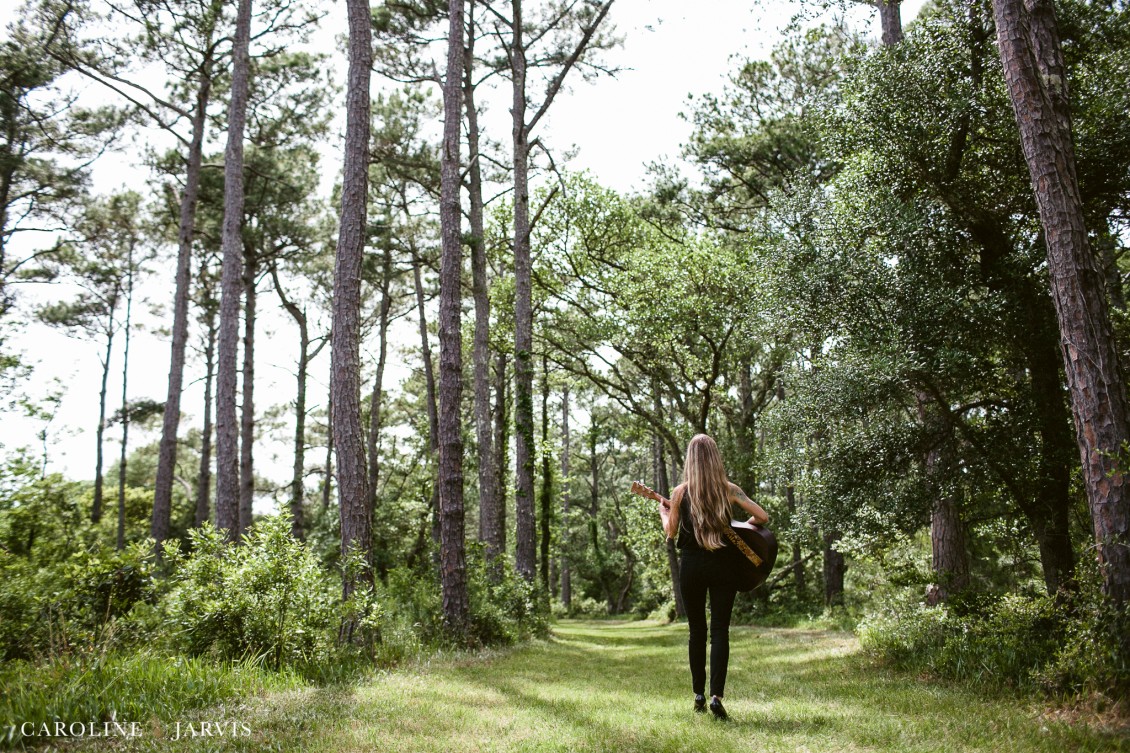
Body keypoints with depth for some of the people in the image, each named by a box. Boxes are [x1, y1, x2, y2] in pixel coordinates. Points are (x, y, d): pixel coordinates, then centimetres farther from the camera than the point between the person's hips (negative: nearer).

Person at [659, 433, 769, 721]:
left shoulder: (680, 492, -4)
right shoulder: (729, 490, -3)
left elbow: (671, 533, 3)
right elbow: (762, 517, -2)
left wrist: (664, 514, 23)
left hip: (691, 565, 1)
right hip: (722, 566, 0)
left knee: (697, 630, 12)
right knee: (720, 630, 2)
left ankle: (699, 695, 16)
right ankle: (716, 695, -10)